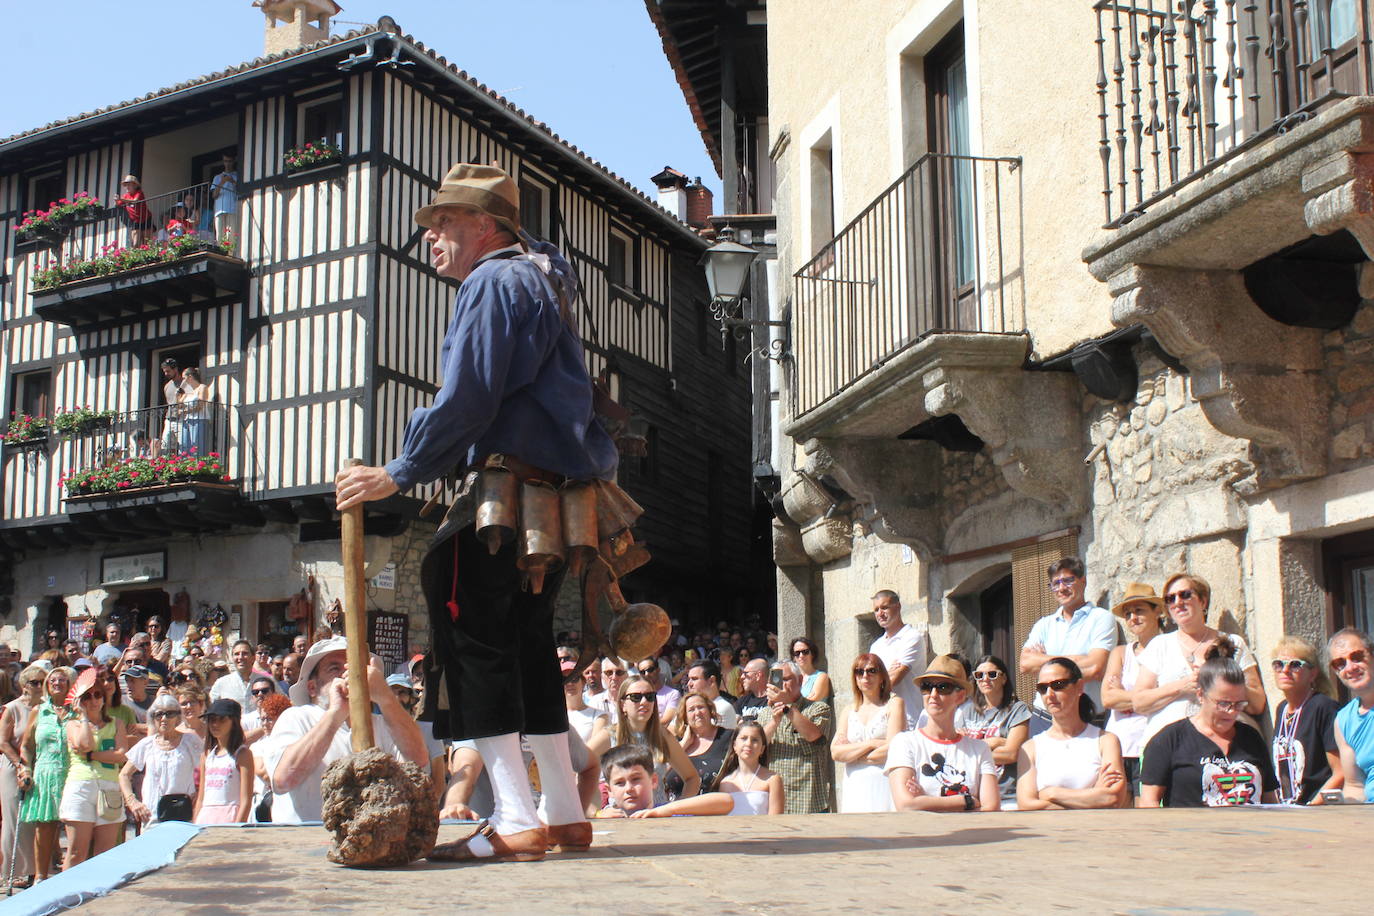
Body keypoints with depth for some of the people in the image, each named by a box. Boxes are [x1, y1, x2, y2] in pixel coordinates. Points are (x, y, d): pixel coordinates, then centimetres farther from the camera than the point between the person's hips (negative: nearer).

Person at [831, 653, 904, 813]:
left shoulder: (894, 704, 4)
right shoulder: (849, 711, 17)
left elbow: (893, 750, -7)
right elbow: (835, 753, 5)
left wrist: (852, 754, 1)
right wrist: (870, 744, -8)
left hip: (884, 783, -4)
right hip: (853, 787, 4)